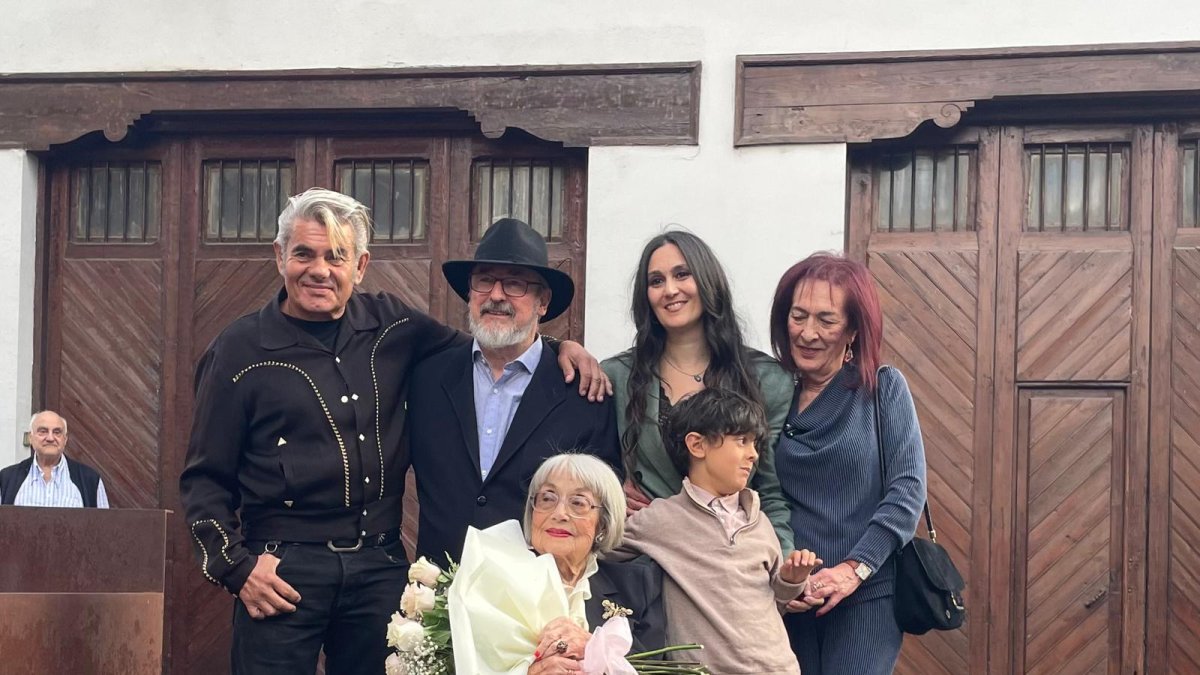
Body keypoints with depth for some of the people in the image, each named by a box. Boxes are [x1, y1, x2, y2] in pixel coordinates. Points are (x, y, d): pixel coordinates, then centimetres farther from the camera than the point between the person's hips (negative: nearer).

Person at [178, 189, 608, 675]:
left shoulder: (391, 325, 6)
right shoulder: (240, 350, -2)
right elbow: (204, 478, 1)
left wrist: (560, 346, 5)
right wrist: (237, 565, -9)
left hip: (379, 566, 3)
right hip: (282, 571, -3)